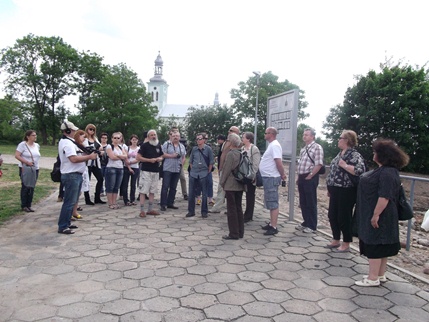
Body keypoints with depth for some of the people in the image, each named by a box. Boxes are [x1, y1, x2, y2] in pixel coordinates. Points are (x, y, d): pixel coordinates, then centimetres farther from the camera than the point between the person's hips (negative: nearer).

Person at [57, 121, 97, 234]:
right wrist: (89, 157, -18)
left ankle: (66, 223, 26)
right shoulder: (67, 143, -16)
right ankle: (62, 227, 0)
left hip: (75, 175, 11)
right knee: (69, 202, -6)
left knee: (72, 201, 17)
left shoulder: (69, 142, 18)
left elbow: (78, 155, 19)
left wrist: (88, 154, 4)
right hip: (71, 175, -11)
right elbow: (74, 159, -26)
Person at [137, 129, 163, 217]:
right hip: (146, 171, -6)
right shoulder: (144, 145, -6)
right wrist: (150, 160, -16)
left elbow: (161, 156, 22)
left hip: (155, 171, 6)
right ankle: (142, 210, 0)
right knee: (143, 191, -5)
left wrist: (160, 159, -1)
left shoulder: (158, 146, 12)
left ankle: (150, 209, 20)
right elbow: (138, 157, -11)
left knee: (152, 191, 11)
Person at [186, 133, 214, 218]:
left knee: (204, 193, 3)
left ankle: (204, 211, 14)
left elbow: (211, 162, 0)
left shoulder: (208, 149, -3)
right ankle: (191, 211, 17)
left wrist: (208, 172, -2)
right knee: (191, 193, 6)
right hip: (193, 173, 3)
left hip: (204, 174, -3)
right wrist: (193, 169, 9)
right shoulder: (194, 149, 5)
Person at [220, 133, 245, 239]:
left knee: (231, 209, 0)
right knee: (239, 208, 14)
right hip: (240, 185, 8)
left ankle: (233, 233, 5)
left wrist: (222, 183, -5)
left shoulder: (230, 154, -15)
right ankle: (240, 232, 21)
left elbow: (226, 170, -15)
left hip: (231, 185, -7)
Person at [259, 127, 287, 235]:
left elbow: (279, 162, -22)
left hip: (271, 178, -10)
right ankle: (271, 224, 25)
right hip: (268, 177, 10)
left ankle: (274, 227, -3)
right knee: (270, 202, 16)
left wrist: (282, 174, -13)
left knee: (273, 203, -7)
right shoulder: (271, 145, 16)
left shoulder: (274, 145, -16)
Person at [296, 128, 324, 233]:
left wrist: (309, 176, -15)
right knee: (303, 202, 13)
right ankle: (306, 223, 25)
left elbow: (319, 164, -16)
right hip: (302, 178, 8)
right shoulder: (303, 149, 16)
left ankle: (312, 226, 9)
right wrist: (299, 178, 15)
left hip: (310, 178, -8)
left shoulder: (317, 147, -9)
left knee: (311, 203, 0)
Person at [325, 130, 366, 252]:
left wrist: (344, 165, -24)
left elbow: (360, 171, -31)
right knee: (332, 215, 14)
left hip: (346, 192, -9)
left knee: (344, 218, 2)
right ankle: (336, 240, 29)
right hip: (336, 191, 9)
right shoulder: (341, 153, 12)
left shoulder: (355, 155, -15)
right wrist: (330, 188, 19)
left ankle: (346, 244, 18)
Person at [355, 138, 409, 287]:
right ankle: (380, 275, 26)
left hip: (378, 216, -11)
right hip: (376, 215, 11)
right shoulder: (383, 170, 11)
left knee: (374, 245, -3)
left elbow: (384, 196, -28)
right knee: (381, 245, 16)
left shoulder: (387, 173, -23)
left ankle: (373, 278, 5)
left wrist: (376, 214, -26)